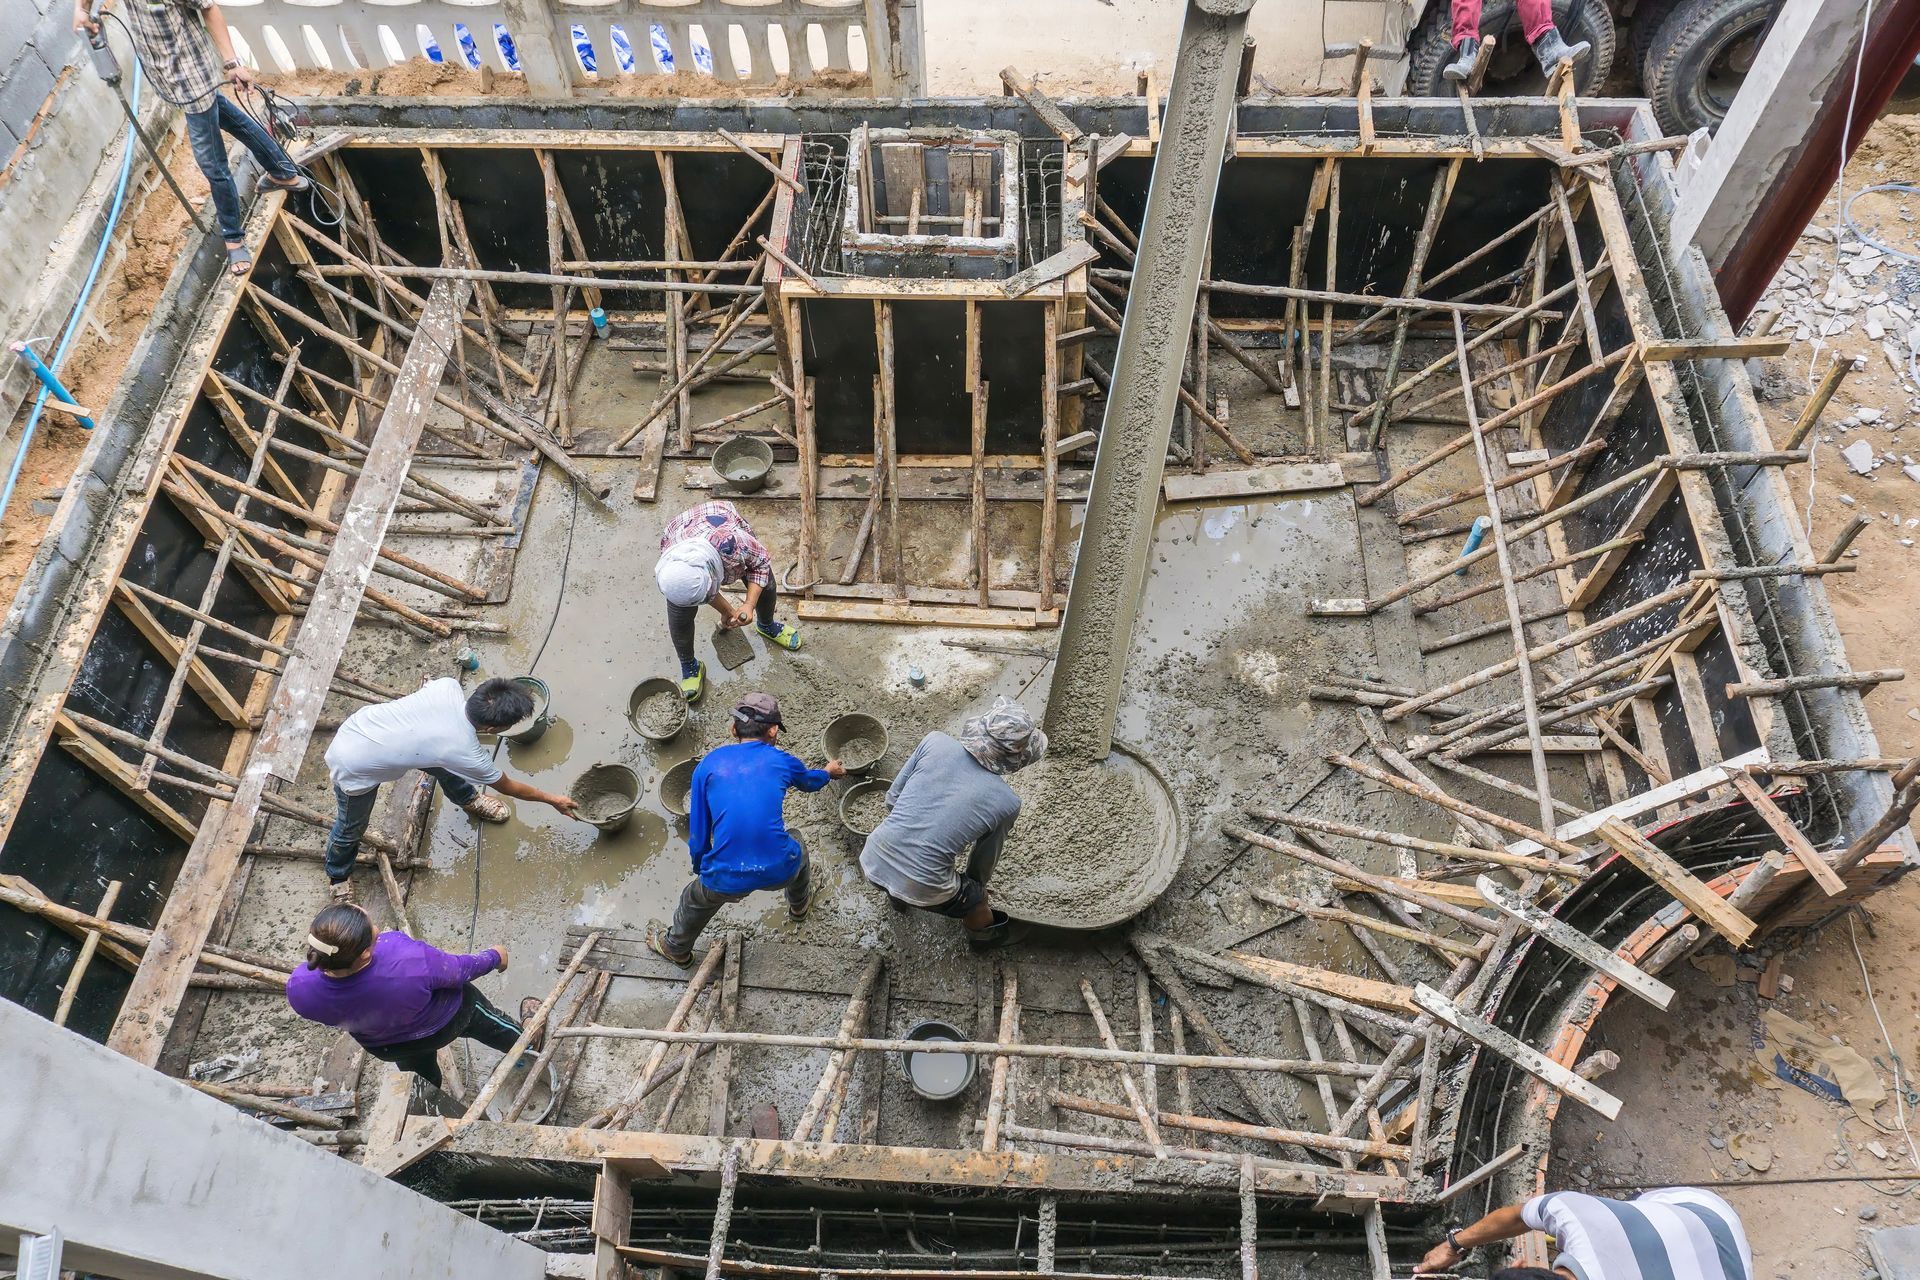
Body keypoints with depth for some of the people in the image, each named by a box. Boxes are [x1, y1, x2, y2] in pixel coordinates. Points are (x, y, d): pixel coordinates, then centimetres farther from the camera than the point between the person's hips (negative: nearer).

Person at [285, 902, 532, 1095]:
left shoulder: (299, 990, -37)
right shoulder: (410, 960, -47)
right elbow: (459, 970, -24)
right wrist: (495, 957, -1)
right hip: (443, 1024, -2)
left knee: (423, 1081, 37)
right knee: (487, 1022, 33)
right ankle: (527, 1046, 63)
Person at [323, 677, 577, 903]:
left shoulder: (448, 686, -21)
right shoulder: (468, 755, -29)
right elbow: (510, 787, -9)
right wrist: (553, 800, 5)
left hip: (357, 725, 6)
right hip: (355, 768, -6)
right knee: (351, 829, 20)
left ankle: (468, 799, 49)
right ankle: (339, 877, 49)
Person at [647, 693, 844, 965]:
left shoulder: (709, 764, 3)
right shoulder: (781, 761, 5)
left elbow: (698, 832, 7)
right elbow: (809, 780, 30)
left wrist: (701, 870, 25)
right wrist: (829, 771, 53)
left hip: (725, 878, -1)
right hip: (779, 870, 1)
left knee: (695, 900, 33)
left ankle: (676, 949, 60)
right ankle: (799, 905, 65)